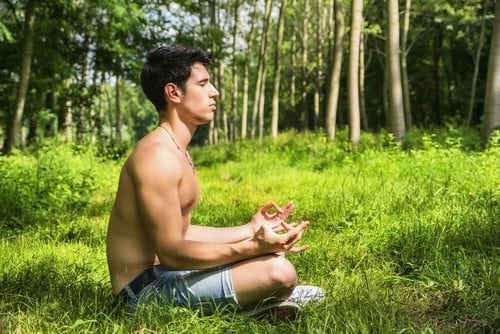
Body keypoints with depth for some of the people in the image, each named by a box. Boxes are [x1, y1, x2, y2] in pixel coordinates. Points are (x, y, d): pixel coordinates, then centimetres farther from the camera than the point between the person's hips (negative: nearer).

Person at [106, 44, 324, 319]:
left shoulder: (176, 152, 13)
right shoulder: (157, 155, -21)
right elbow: (172, 252, -24)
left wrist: (250, 230, 12)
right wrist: (254, 247, -29)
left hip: (166, 273, 11)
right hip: (149, 285, -11)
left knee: (274, 252, 24)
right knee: (280, 273, -25)